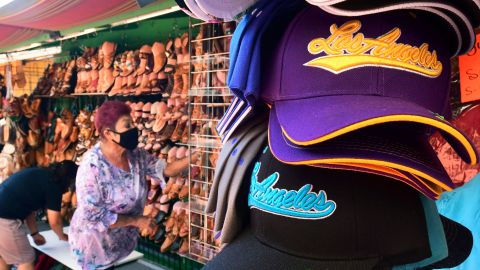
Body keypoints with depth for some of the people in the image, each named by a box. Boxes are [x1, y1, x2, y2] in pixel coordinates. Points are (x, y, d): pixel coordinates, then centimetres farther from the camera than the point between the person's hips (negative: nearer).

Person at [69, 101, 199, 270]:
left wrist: (194, 157, -22)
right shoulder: (92, 166, -30)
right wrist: (136, 221, -21)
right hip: (95, 242, -6)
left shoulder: (136, 155, -10)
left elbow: (165, 169, -7)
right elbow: (94, 216, -28)